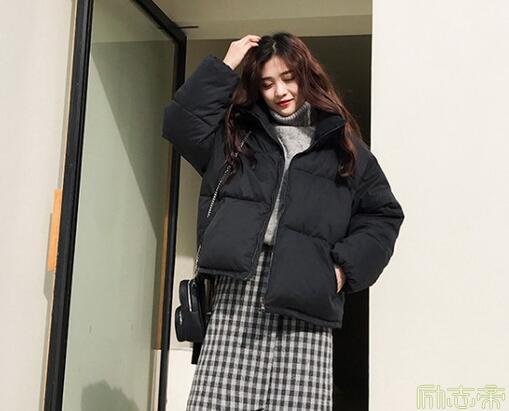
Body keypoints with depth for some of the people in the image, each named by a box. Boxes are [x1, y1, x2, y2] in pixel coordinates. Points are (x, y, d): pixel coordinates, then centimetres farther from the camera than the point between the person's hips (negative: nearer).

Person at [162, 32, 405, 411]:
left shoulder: (342, 144, 14)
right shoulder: (236, 133, 19)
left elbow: (383, 215, 12)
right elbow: (181, 122, 5)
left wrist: (345, 267, -2)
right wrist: (225, 67, 8)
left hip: (302, 296, -1)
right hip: (238, 287, 1)